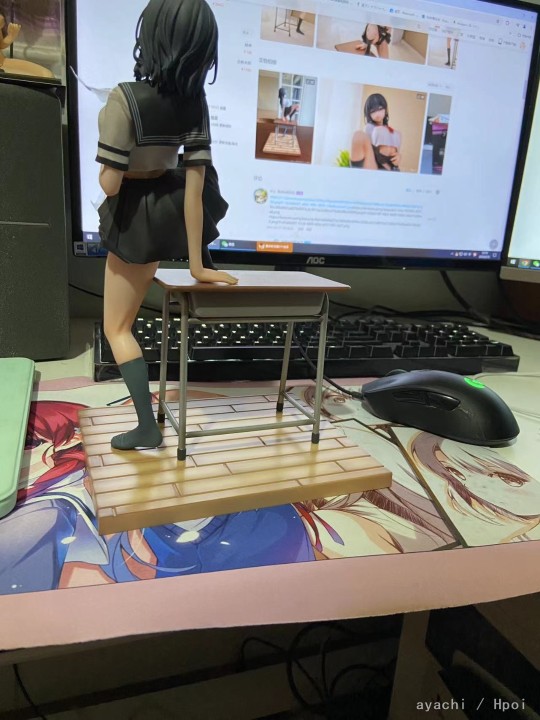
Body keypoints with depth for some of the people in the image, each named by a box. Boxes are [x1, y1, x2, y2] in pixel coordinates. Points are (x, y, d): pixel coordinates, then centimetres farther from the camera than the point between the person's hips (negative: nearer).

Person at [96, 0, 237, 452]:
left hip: (138, 220, -5)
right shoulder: (195, 100, -10)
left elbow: (109, 184, -23)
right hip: (176, 206, 6)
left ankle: (148, 427, 6)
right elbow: (195, 179, -12)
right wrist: (195, 262, -10)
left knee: (117, 328, 6)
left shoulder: (125, 99, -27)